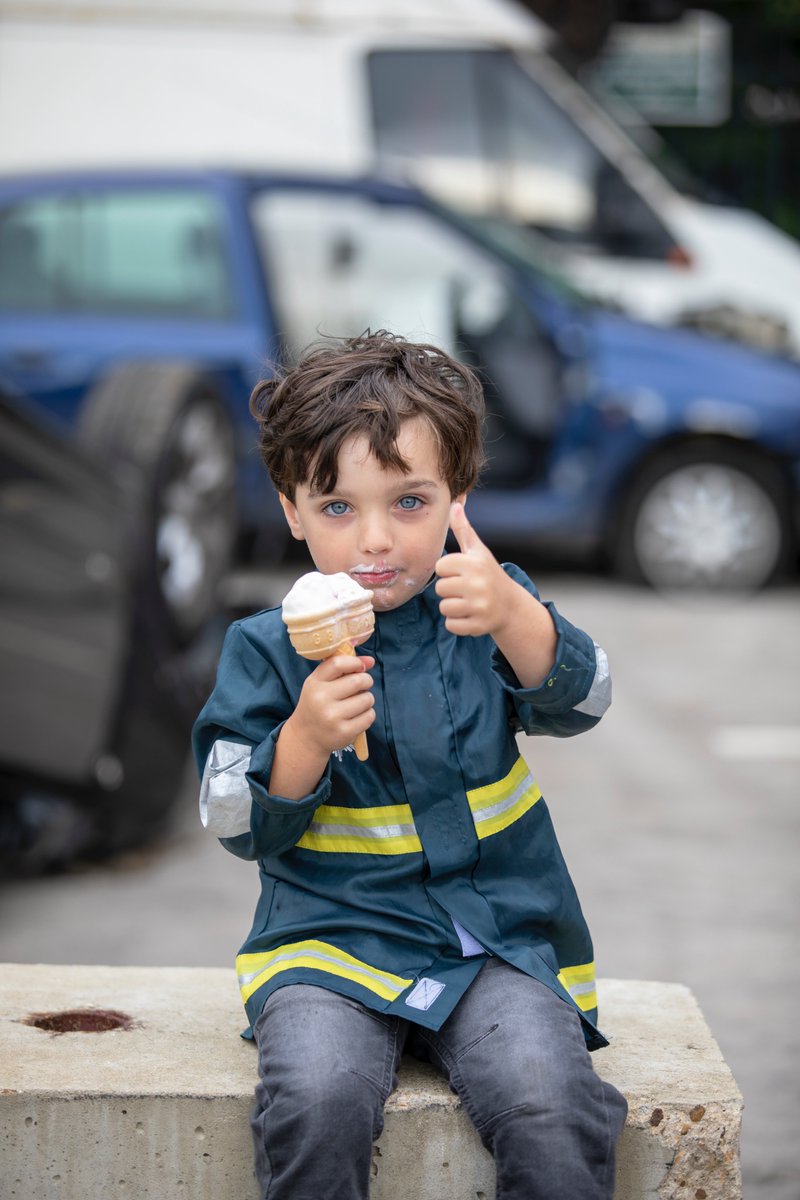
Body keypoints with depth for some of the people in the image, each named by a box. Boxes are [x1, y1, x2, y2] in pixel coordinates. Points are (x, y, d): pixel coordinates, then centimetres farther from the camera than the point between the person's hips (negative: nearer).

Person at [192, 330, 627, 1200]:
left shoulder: (486, 608, 5)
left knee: (550, 1110, -26)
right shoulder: (267, 650, 2)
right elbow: (240, 827, -2)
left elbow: (576, 699, -13)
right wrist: (306, 736, -21)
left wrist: (511, 615, -33)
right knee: (316, 1104, -29)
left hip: (500, 939, 1)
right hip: (331, 938, 0)